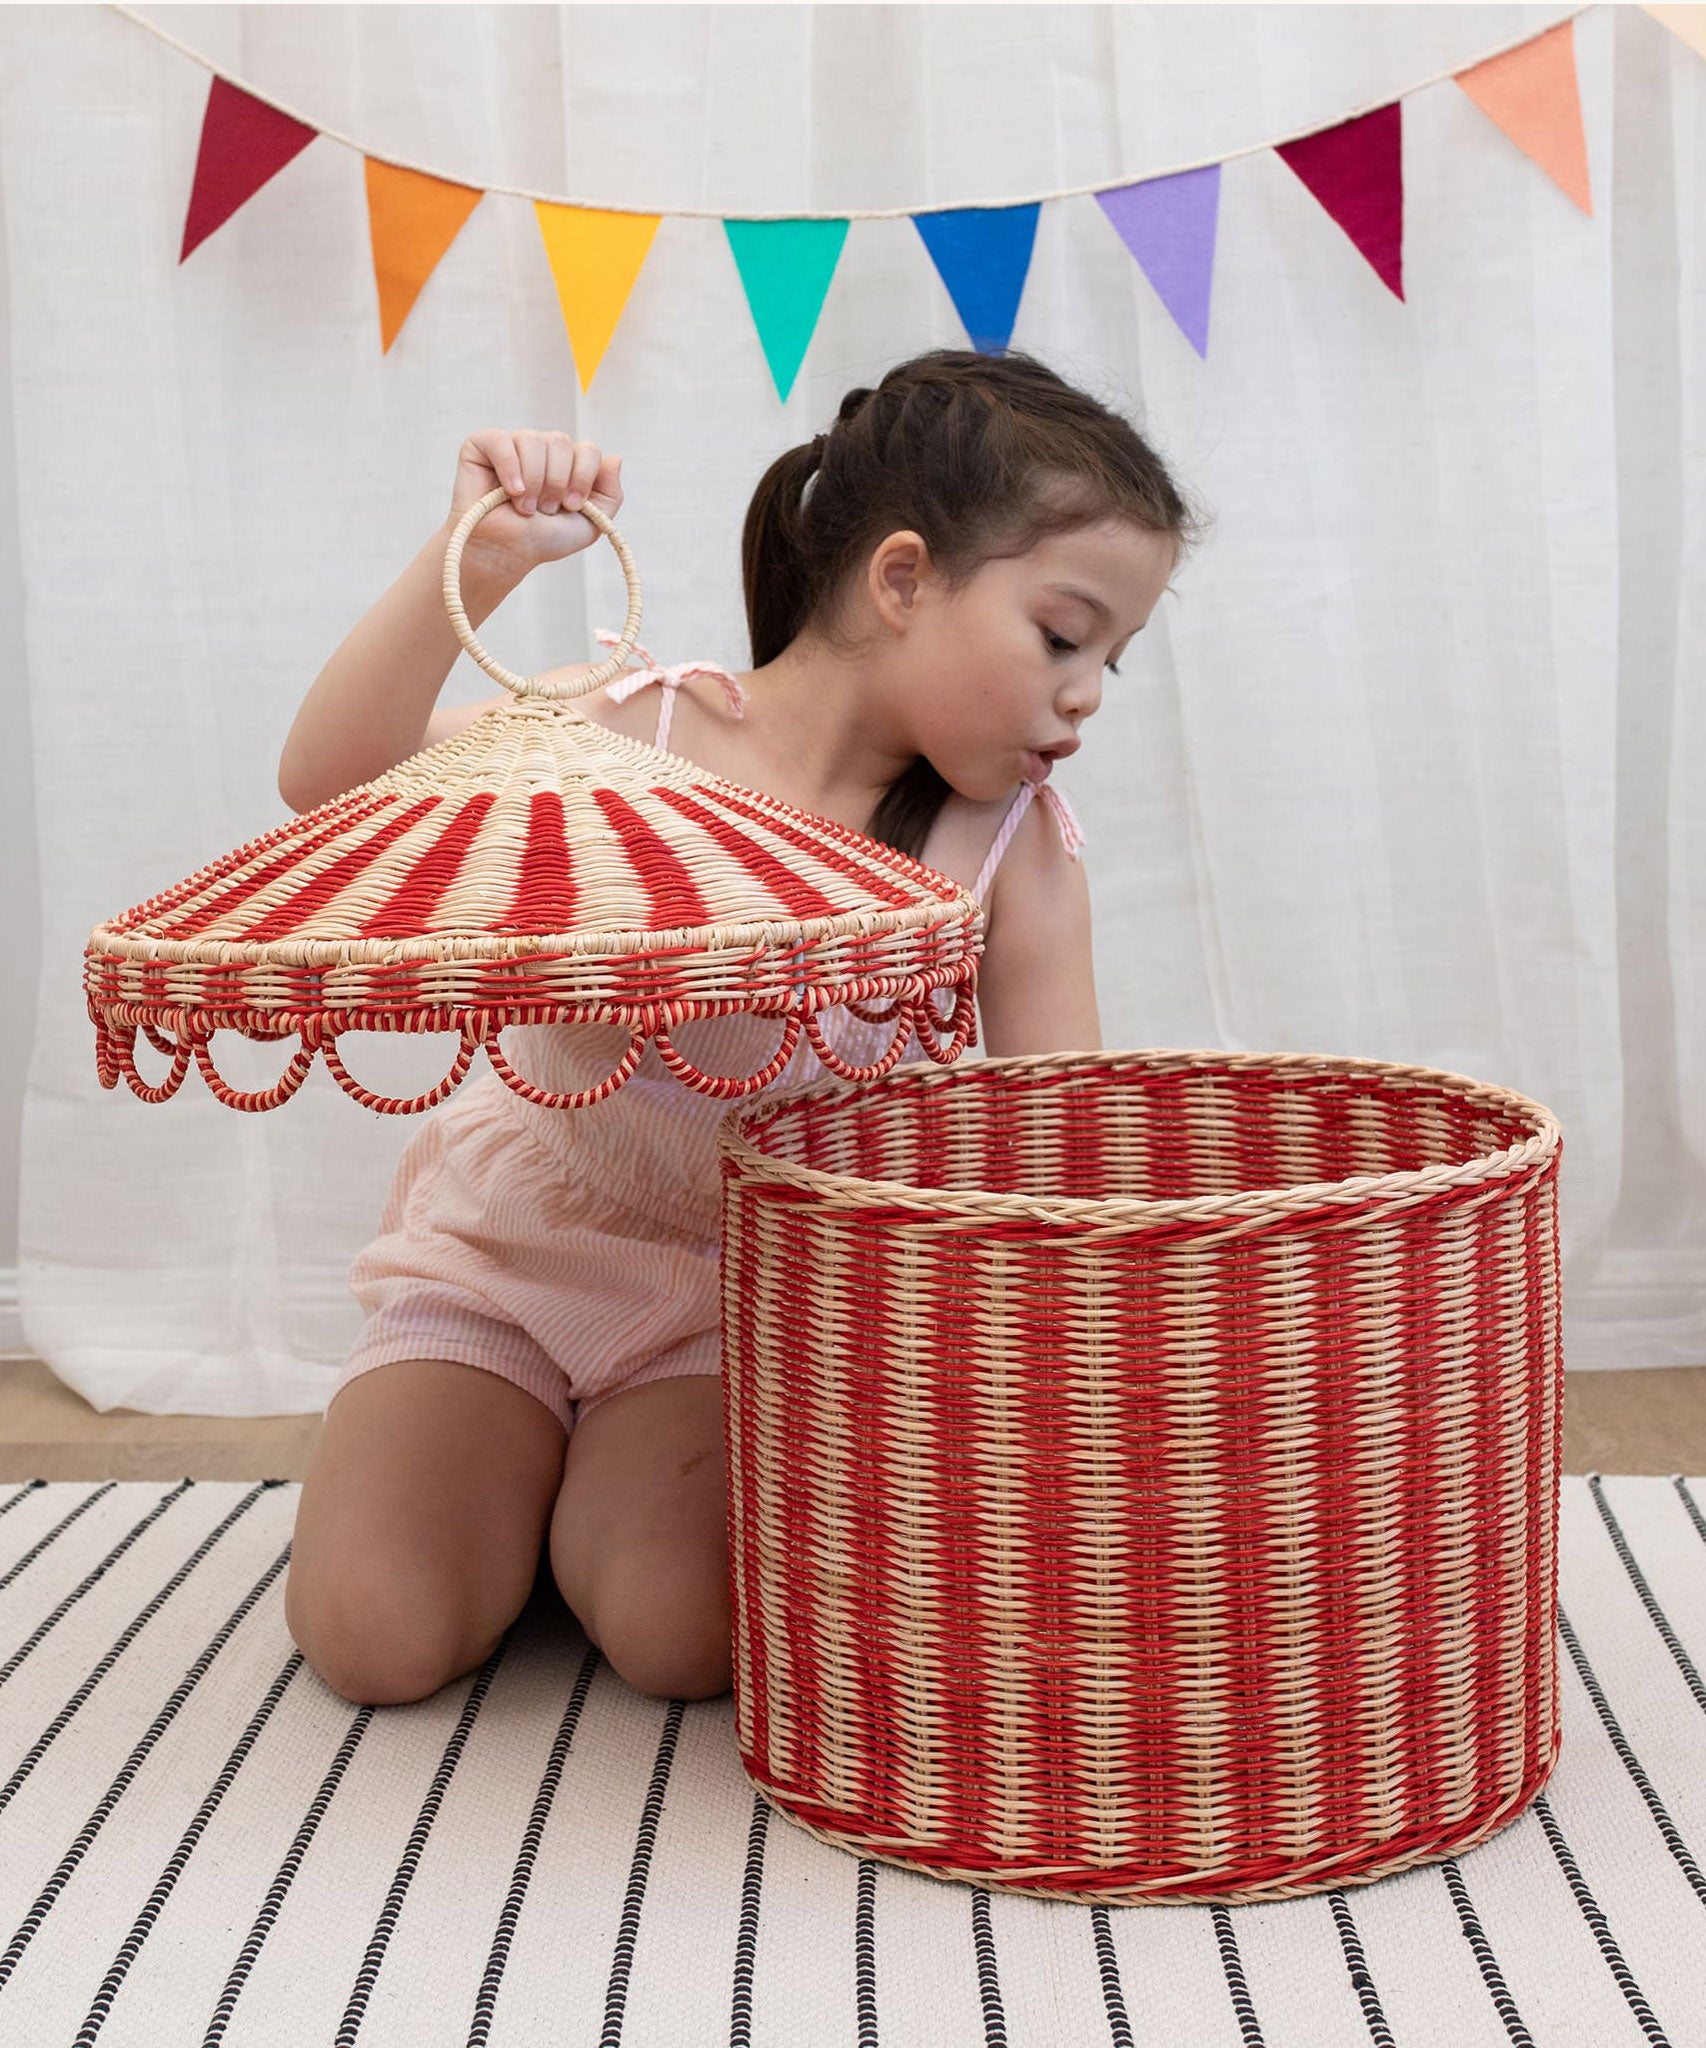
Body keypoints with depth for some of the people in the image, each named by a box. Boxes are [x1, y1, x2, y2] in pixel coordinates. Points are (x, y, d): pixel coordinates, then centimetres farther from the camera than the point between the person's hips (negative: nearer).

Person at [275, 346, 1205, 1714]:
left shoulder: (1009, 847, -12)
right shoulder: (639, 729, -18)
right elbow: (330, 784, -25)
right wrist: (471, 566, -36)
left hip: (740, 1293, 1)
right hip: (512, 1242, 0)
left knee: (686, 1636, -23)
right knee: (377, 1635, -12)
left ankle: (600, 1480, 11)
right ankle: (515, 1455, 20)